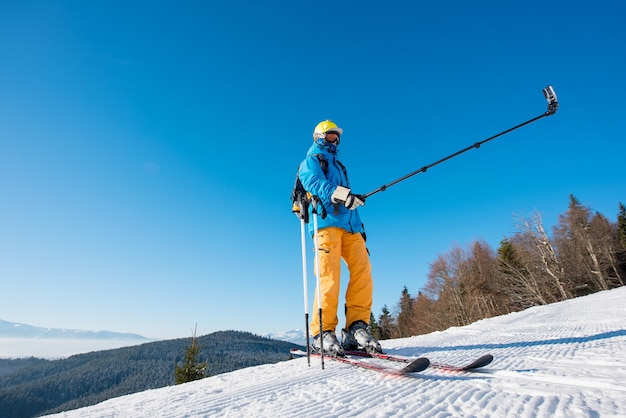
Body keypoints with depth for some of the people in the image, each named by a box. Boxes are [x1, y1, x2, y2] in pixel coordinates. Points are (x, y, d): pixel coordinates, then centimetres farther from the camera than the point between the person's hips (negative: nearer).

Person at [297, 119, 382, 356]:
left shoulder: (338, 166, 36)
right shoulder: (311, 160, 15)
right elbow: (315, 183, -8)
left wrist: (360, 227, 22)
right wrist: (339, 194, -24)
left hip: (349, 226, 6)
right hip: (326, 223, -6)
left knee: (363, 270, -12)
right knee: (329, 277, -15)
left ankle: (356, 328, -11)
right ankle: (322, 333, -9)